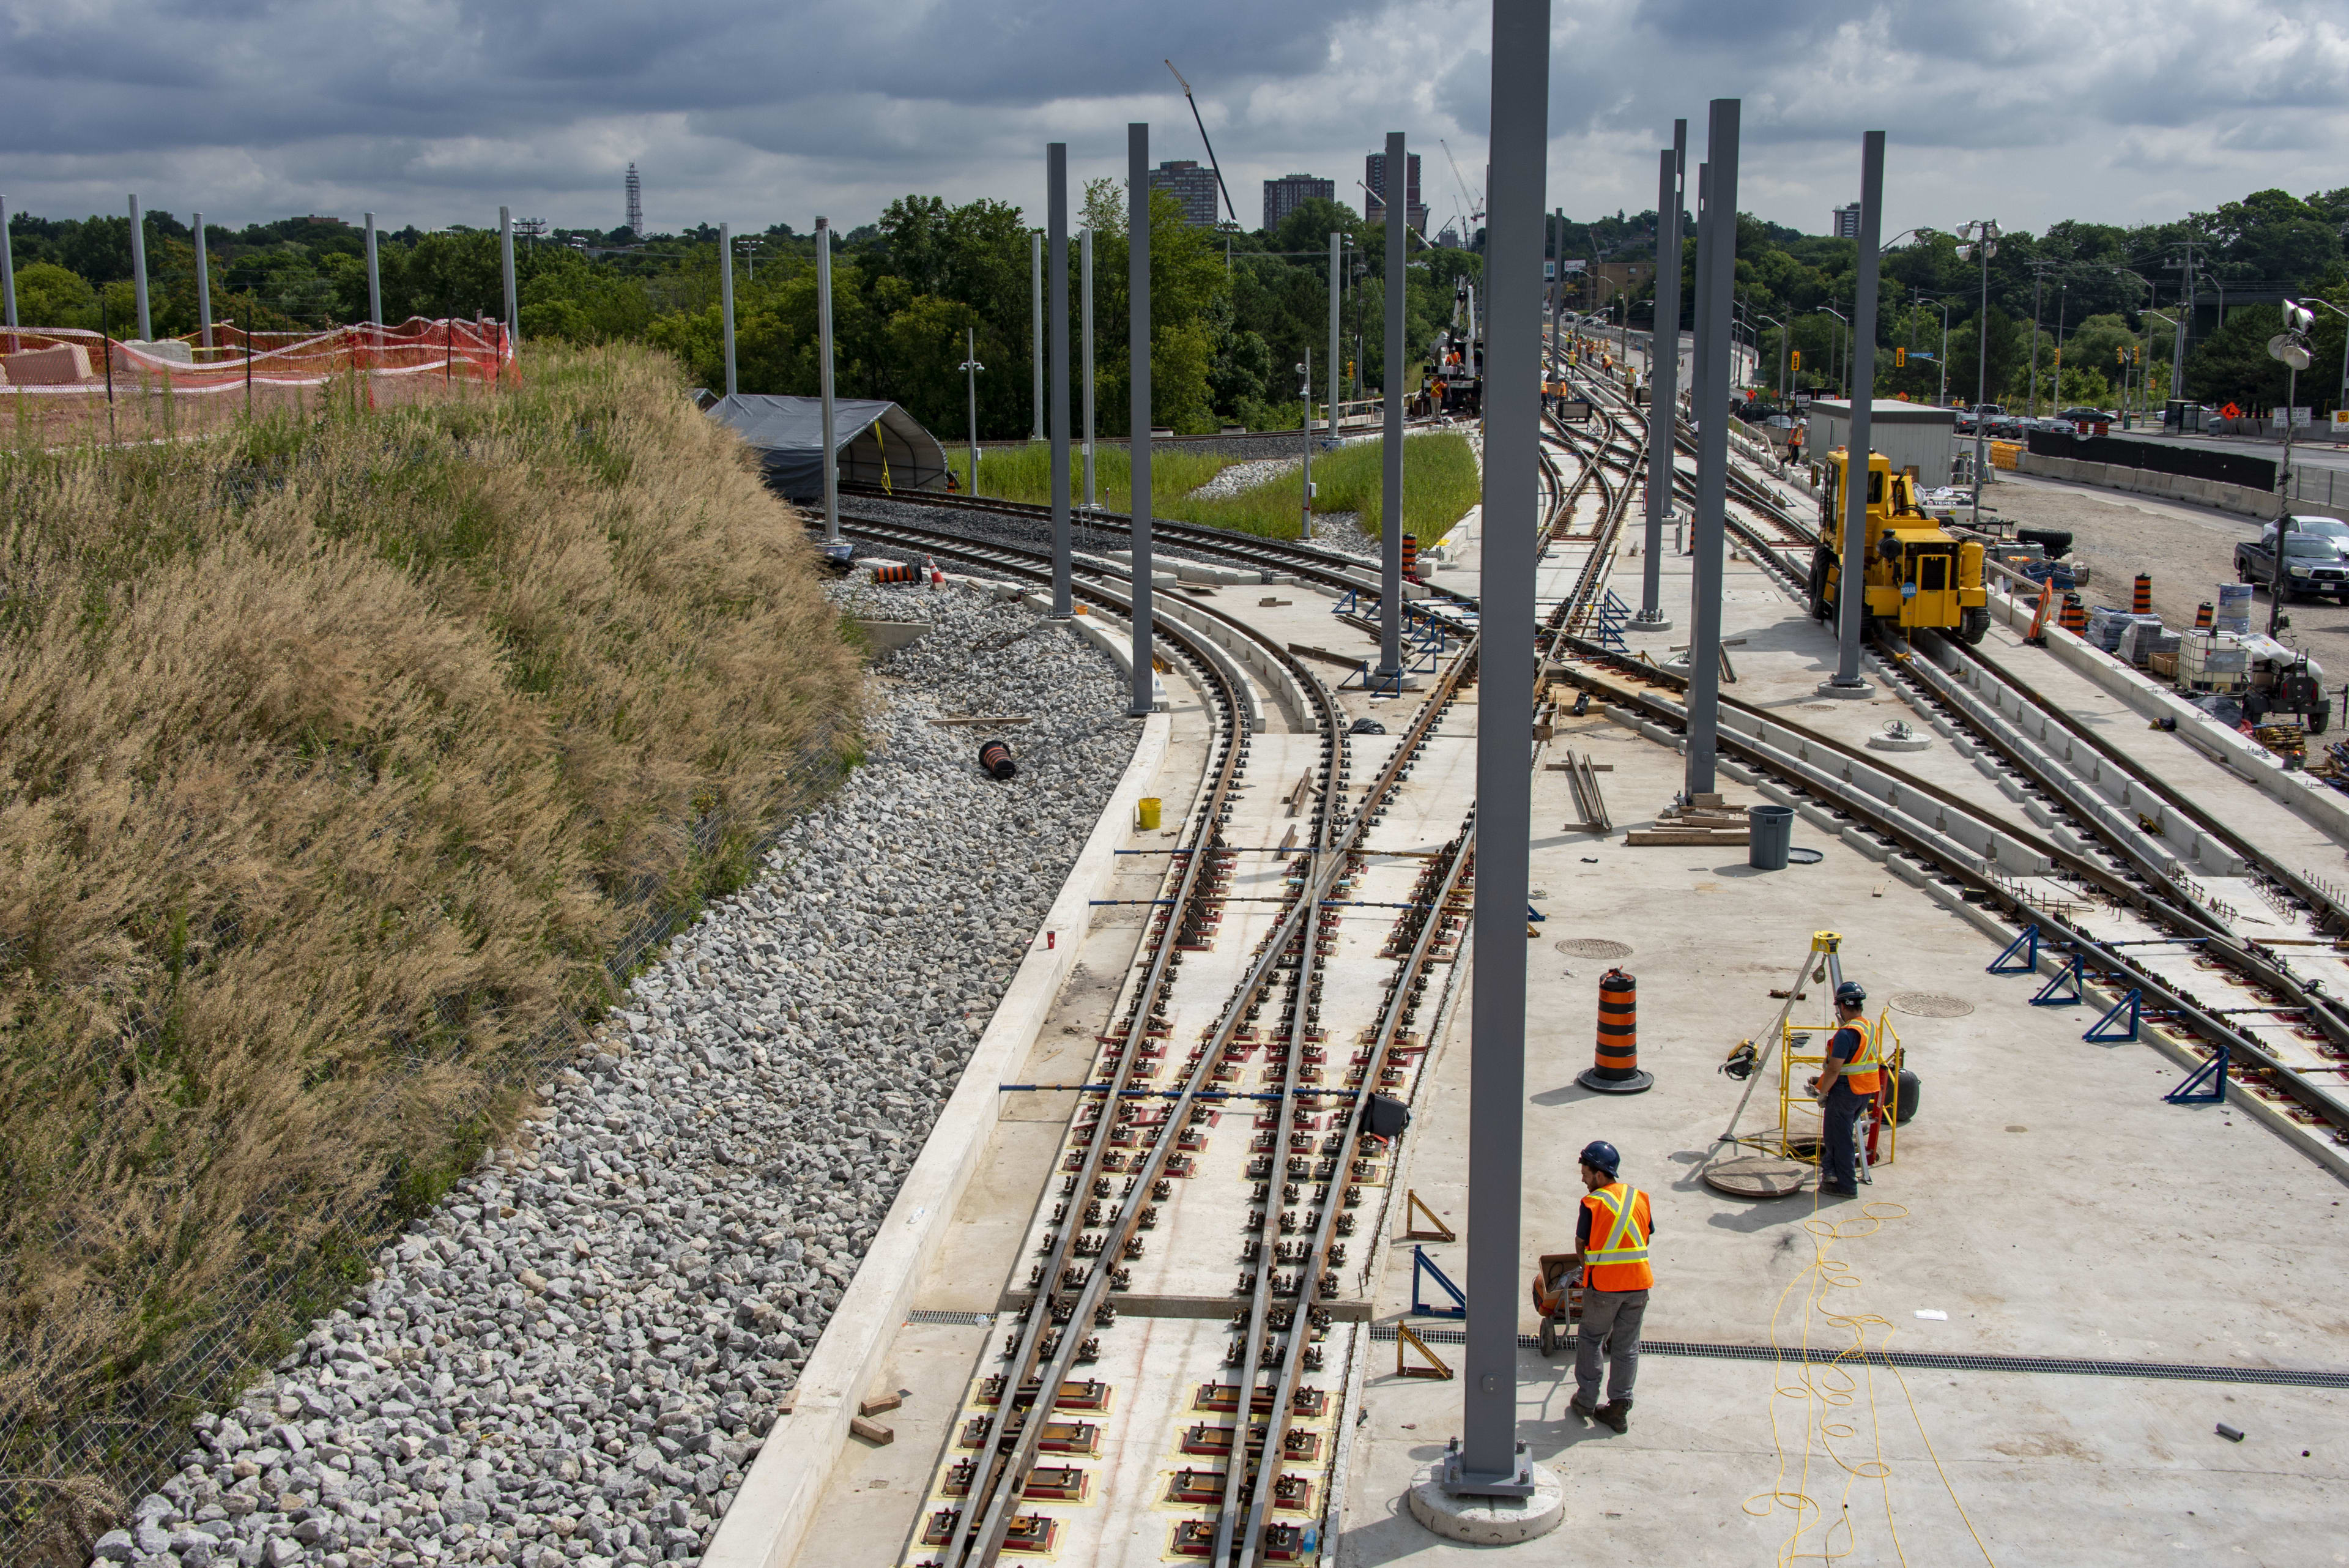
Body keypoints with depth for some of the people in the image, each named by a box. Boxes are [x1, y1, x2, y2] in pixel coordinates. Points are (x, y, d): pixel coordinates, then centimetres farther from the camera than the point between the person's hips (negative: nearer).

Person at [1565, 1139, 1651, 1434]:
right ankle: (1619, 1409, 12)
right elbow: (1647, 1236, 11)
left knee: (1590, 1339, 15)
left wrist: (1585, 1267, 20)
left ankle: (1586, 1400, 16)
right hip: (1638, 1282, 4)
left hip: (1603, 1285, -4)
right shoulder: (1640, 1198, 3)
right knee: (1626, 1347, 10)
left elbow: (1581, 1244, 0)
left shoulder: (1593, 1204, -10)